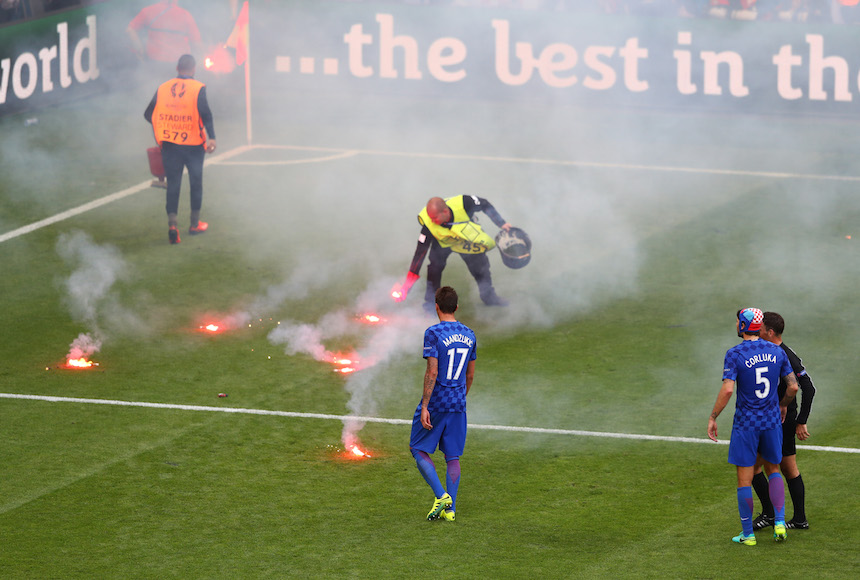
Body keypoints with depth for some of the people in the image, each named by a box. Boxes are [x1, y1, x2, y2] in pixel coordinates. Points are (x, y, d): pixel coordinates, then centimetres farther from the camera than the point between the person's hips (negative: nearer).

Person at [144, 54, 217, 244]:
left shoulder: (162, 88, 3)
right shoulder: (198, 89, -8)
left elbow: (149, 114, 7)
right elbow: (205, 114, -19)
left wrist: (159, 133, 23)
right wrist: (211, 137, -19)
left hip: (169, 144, 2)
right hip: (193, 143, -2)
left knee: (173, 184, 4)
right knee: (196, 183, 15)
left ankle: (172, 224, -13)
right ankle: (195, 224, 23)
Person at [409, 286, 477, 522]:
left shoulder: (433, 333, -12)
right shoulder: (469, 335, 7)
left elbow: (432, 372, -18)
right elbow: (470, 375, 13)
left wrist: (424, 407, -16)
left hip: (435, 403, -5)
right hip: (458, 405, 5)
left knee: (418, 449, 9)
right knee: (453, 456, 9)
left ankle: (441, 496, -5)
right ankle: (450, 508, 7)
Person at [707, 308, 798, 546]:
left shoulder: (735, 354, -13)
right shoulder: (776, 352, 0)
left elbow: (727, 390, -21)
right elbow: (793, 386, 3)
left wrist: (713, 418, -12)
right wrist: (783, 405, 22)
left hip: (745, 423, -4)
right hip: (772, 420, 4)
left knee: (744, 479, 5)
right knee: (773, 470, 21)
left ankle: (747, 533, 10)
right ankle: (779, 521, 6)